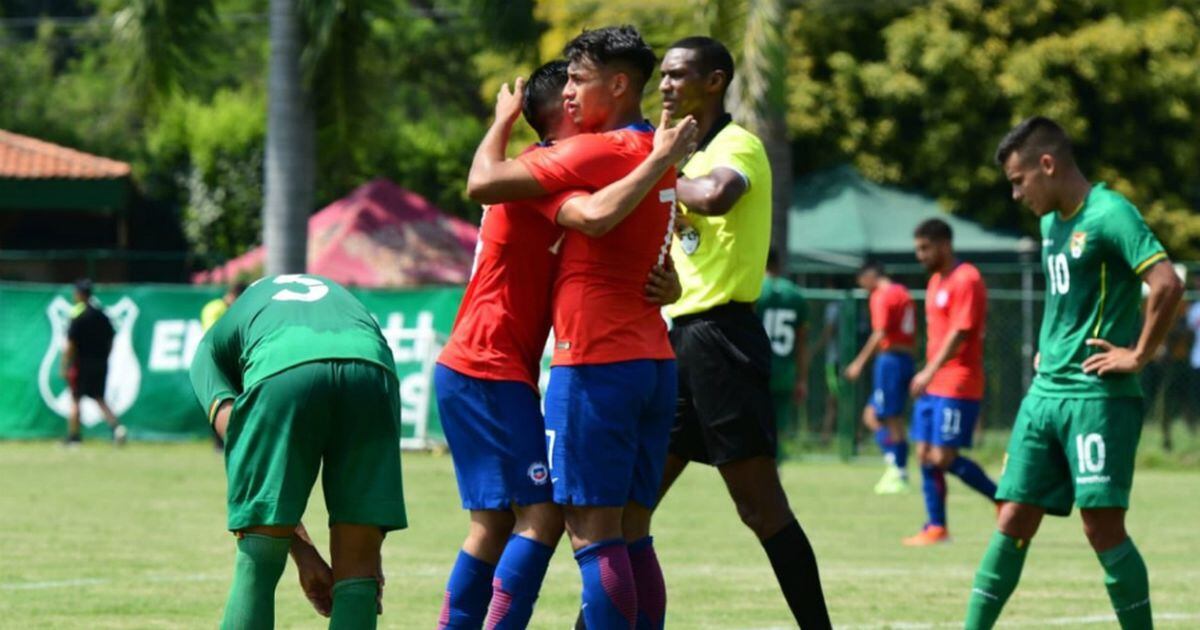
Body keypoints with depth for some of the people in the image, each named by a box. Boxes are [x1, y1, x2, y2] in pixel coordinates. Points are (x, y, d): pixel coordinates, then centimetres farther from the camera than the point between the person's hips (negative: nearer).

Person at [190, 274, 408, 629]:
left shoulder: (214, 343, 36)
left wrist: (301, 550, 19)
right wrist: (369, 555, 37)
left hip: (283, 375, -2)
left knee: (257, 564, 9)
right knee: (357, 568, 12)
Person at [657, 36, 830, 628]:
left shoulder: (736, 145, -8)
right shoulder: (692, 154, 19)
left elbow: (717, 196, -31)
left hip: (720, 333, -9)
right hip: (682, 335, 9)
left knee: (759, 503, -10)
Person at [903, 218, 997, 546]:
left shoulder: (966, 280, -13)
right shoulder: (936, 281, 16)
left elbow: (959, 334, -20)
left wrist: (930, 372, -23)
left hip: (957, 386, -9)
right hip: (932, 385, 9)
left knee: (943, 457, -11)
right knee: (925, 454, 5)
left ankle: (1004, 499, 2)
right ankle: (936, 527, 9)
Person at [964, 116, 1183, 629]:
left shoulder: (1109, 215, -12)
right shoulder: (1051, 221, 16)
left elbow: (1168, 285, -23)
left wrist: (1138, 355, -16)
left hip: (1097, 396, -8)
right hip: (1045, 393, 8)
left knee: (1103, 526, -9)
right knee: (1013, 523, 5)